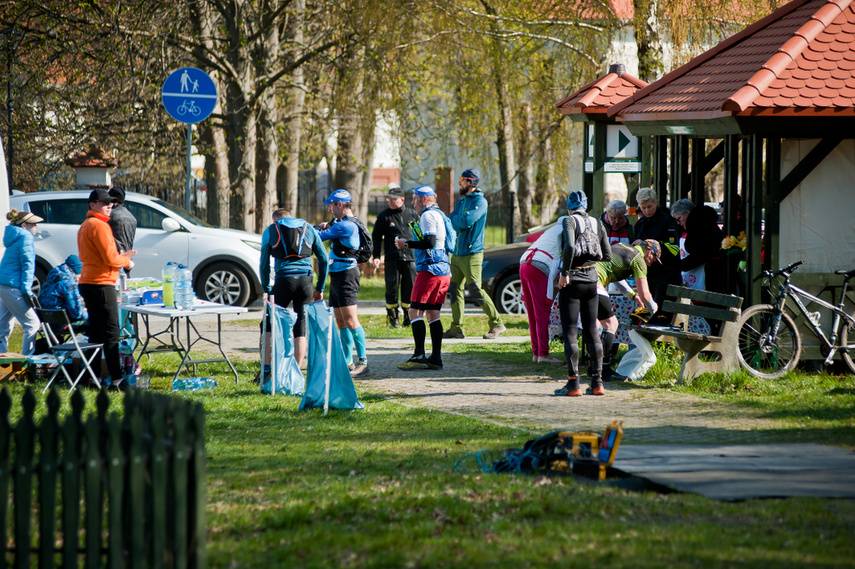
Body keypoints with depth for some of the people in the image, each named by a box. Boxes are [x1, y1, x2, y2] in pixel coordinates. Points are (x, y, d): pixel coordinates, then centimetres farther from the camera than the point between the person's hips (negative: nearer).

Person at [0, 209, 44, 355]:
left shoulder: (13, 237, 20)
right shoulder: (26, 237, -8)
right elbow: (27, 264, -14)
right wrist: (26, 290, -18)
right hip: (13, 287, -10)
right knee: (32, 324, -6)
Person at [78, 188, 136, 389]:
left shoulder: (85, 225, 18)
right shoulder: (99, 226, -14)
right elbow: (110, 259, -19)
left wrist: (120, 256, 17)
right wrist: (126, 262, 0)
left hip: (88, 283, 10)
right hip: (101, 284, -10)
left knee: (96, 333, 14)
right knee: (110, 333, -11)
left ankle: (94, 376, 16)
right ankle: (116, 379, -14)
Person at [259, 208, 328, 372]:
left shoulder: (271, 231, 12)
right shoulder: (309, 228, 18)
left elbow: (264, 264, 10)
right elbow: (324, 259, 15)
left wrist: (267, 290, 16)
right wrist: (320, 288, 19)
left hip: (284, 279, -2)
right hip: (305, 280, 2)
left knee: (269, 325, 9)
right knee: (301, 327, 8)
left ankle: (266, 370, 2)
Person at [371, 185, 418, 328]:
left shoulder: (412, 214, 10)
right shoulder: (384, 216, 4)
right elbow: (376, 237, 5)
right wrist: (376, 256, -4)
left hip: (410, 257, 2)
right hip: (392, 259, -2)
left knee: (410, 288, 3)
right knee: (392, 288, -3)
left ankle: (408, 317, 15)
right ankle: (393, 318, 7)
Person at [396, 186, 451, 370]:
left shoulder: (428, 215, -9)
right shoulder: (439, 215, 20)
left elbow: (430, 242, -19)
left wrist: (406, 243, -9)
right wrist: (409, 243, 23)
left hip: (430, 270, -10)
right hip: (443, 271, 10)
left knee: (415, 312, -8)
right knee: (432, 313, 10)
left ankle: (419, 356, -14)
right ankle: (436, 358, 8)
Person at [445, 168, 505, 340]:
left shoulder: (480, 201, -9)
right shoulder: (461, 201, 17)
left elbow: (468, 220, -21)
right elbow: (451, 221, 10)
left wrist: (456, 219, -3)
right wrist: (461, 221, -10)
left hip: (472, 254, -8)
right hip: (457, 253, 8)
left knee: (477, 290, -10)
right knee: (455, 289, 5)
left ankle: (497, 323, -1)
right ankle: (457, 328, 8)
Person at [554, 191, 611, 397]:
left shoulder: (569, 221, -7)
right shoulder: (597, 223, 9)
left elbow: (569, 246, -24)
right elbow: (607, 255, 7)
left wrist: (565, 273, -16)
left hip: (572, 281, -5)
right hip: (591, 280, 5)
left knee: (570, 332, -2)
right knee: (592, 331, 12)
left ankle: (573, 383, -7)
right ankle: (597, 382, 11)